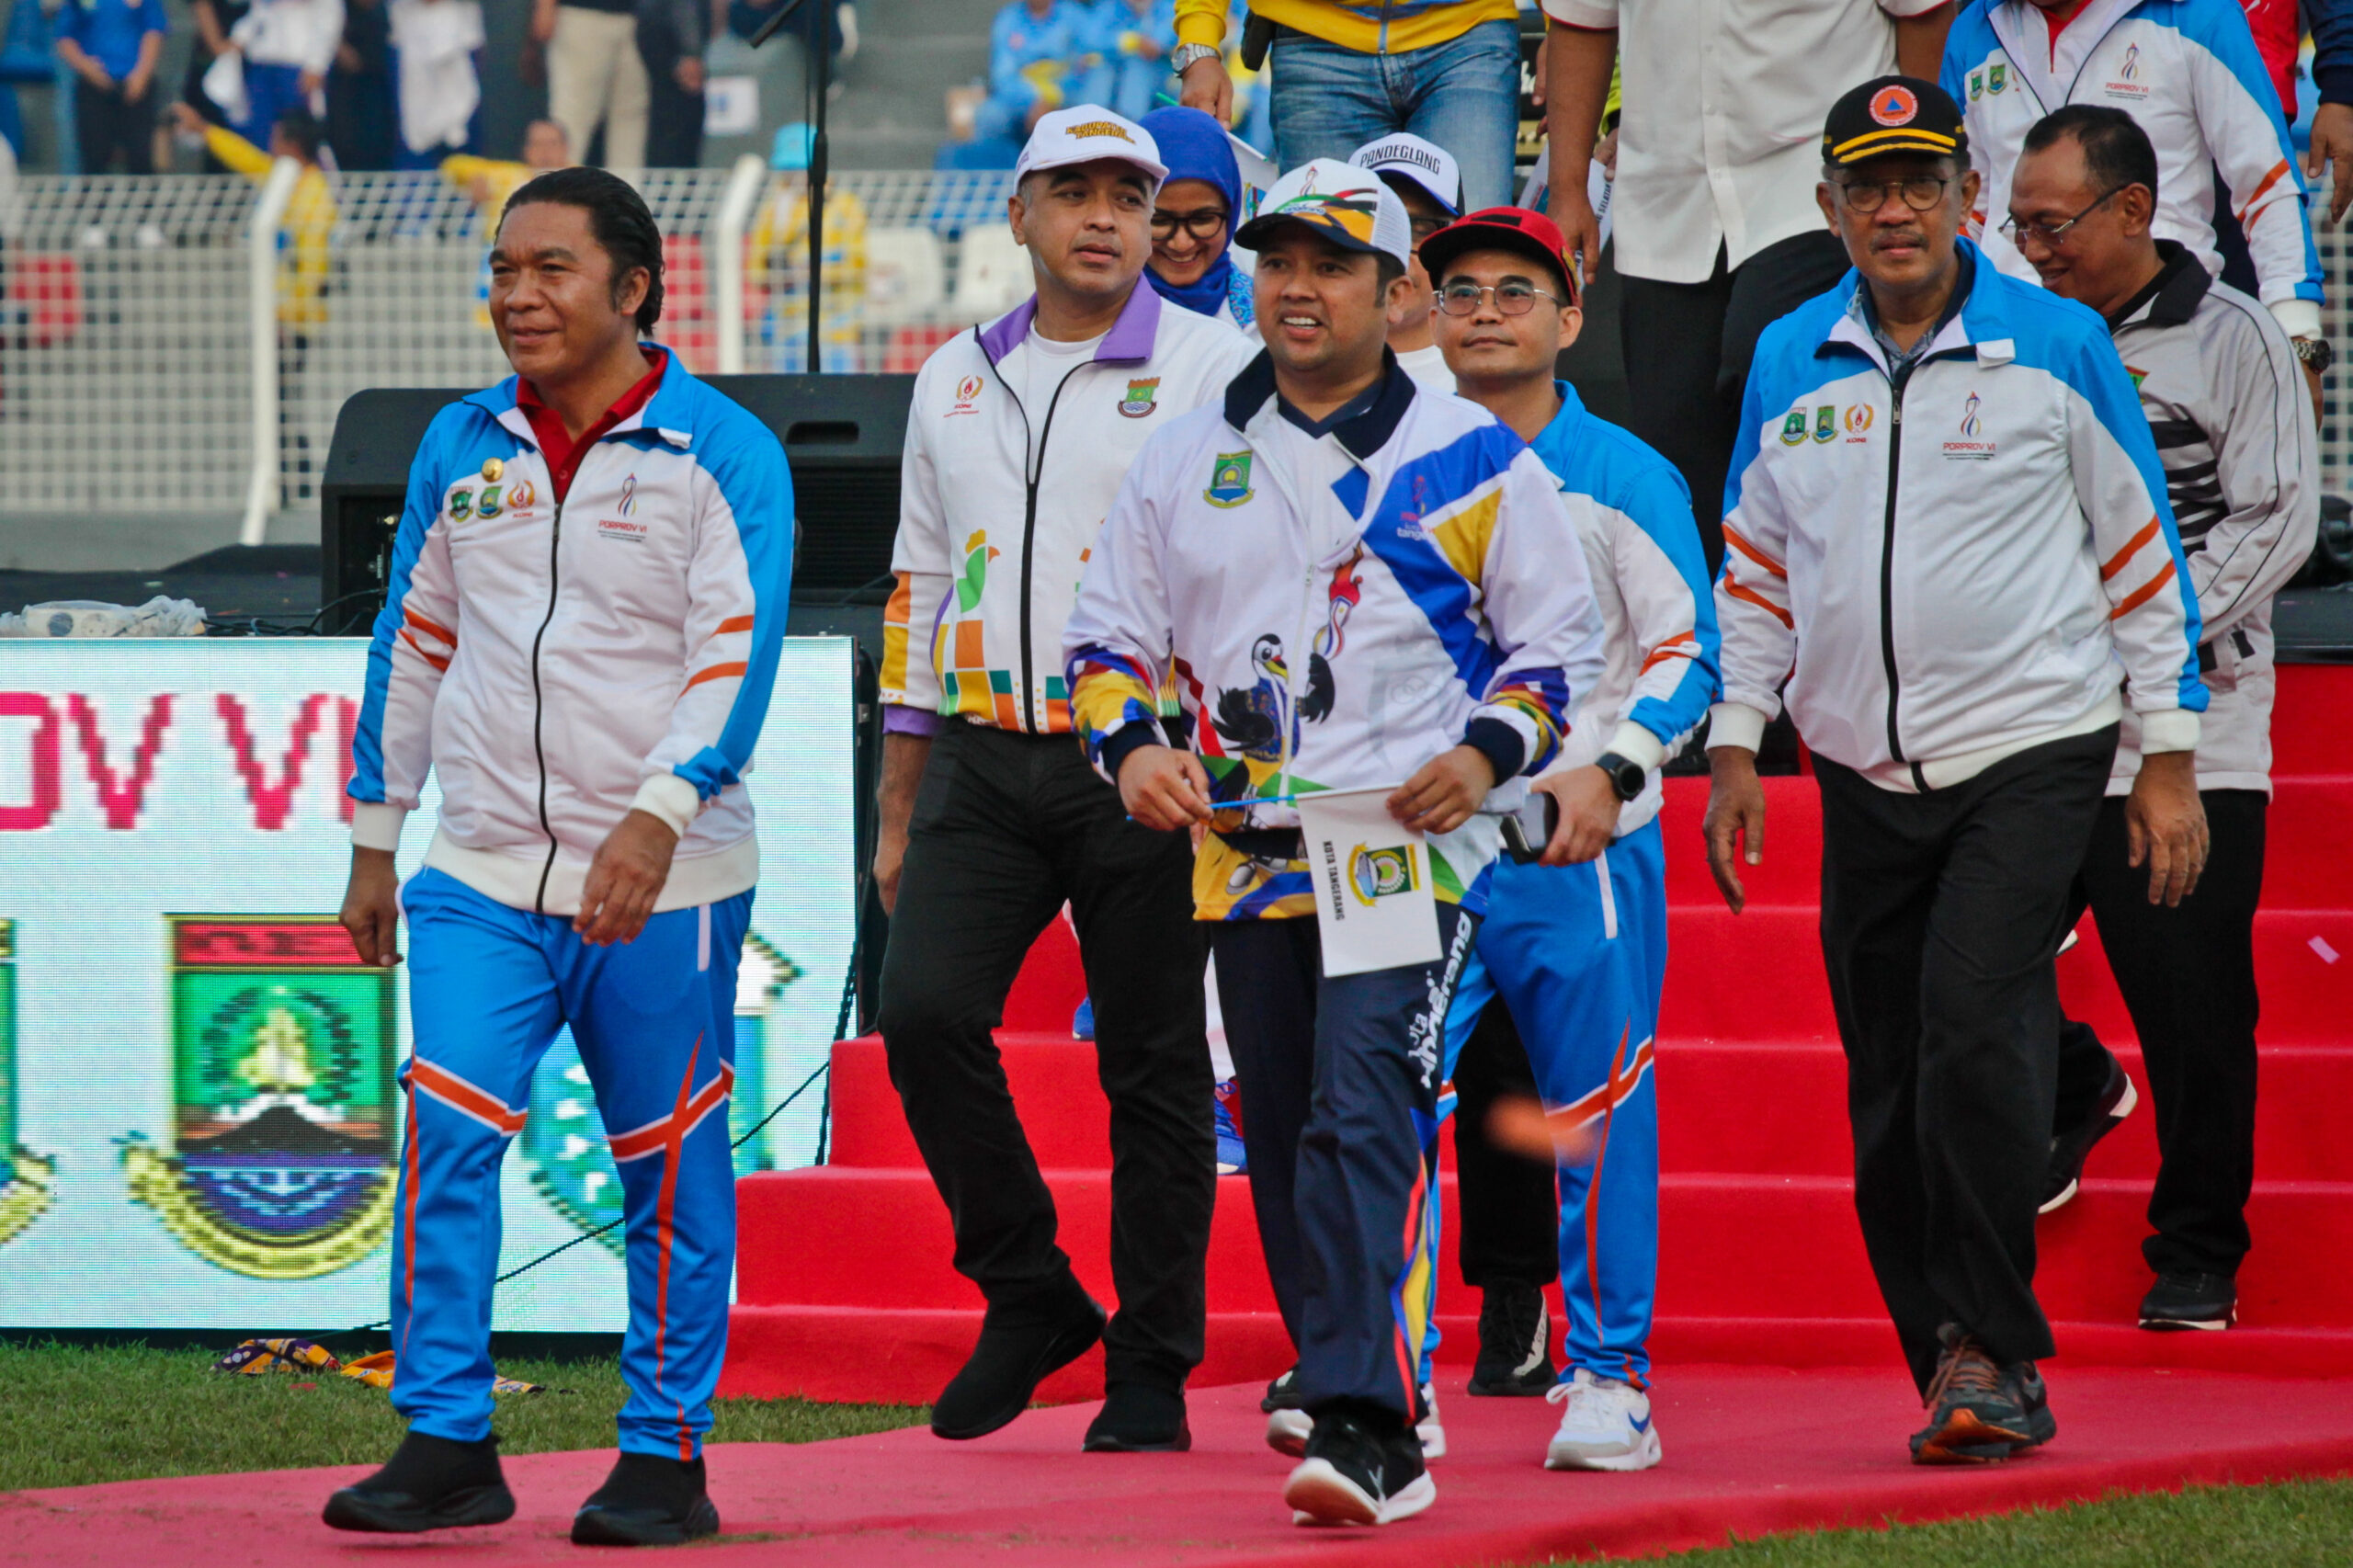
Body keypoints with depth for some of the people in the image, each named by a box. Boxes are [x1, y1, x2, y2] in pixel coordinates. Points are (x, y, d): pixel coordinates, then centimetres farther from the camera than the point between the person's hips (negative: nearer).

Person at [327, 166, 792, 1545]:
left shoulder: (722, 453, -4)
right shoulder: (462, 448, 11)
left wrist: (659, 816, -26)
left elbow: (737, 654, -13)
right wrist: (375, 842, 17)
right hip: (481, 877, 4)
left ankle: (667, 1456, 10)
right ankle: (447, 1446, -4)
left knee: (669, 1174, 2)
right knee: (447, 1141, -8)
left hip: (665, 883, -4)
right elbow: (413, 644, 18)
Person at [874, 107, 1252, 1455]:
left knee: (1155, 1067, 0)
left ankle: (1154, 1364, 8)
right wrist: (900, 811, 18)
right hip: (984, 762, 4)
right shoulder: (957, 381, 16)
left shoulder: (1215, 369, 1)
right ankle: (1030, 1298, 5)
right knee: (926, 1014, -11)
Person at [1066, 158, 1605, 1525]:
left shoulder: (1478, 462, 2)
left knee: (1364, 1116, -20)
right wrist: (1132, 743, -3)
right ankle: (1349, 1385, 25)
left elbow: (1562, 639, 6)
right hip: (1249, 848, 5)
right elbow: (1109, 628, 17)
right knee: (1281, 1140, 9)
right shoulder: (1187, 460, 12)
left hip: (1415, 844, -5)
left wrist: (1485, 754, -11)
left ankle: (1365, 1424, -27)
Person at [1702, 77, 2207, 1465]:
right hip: (1867, 775, 4)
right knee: (1891, 1103, 2)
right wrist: (1736, 745, 12)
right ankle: (1980, 1390, 11)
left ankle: (1993, 1350, -11)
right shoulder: (1789, 362, 7)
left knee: (1975, 1034, -20)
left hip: (2033, 752, -4)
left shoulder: (2057, 346, -2)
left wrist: (2170, 760, 2)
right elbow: (1756, 563, 18)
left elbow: (2141, 552, 3)